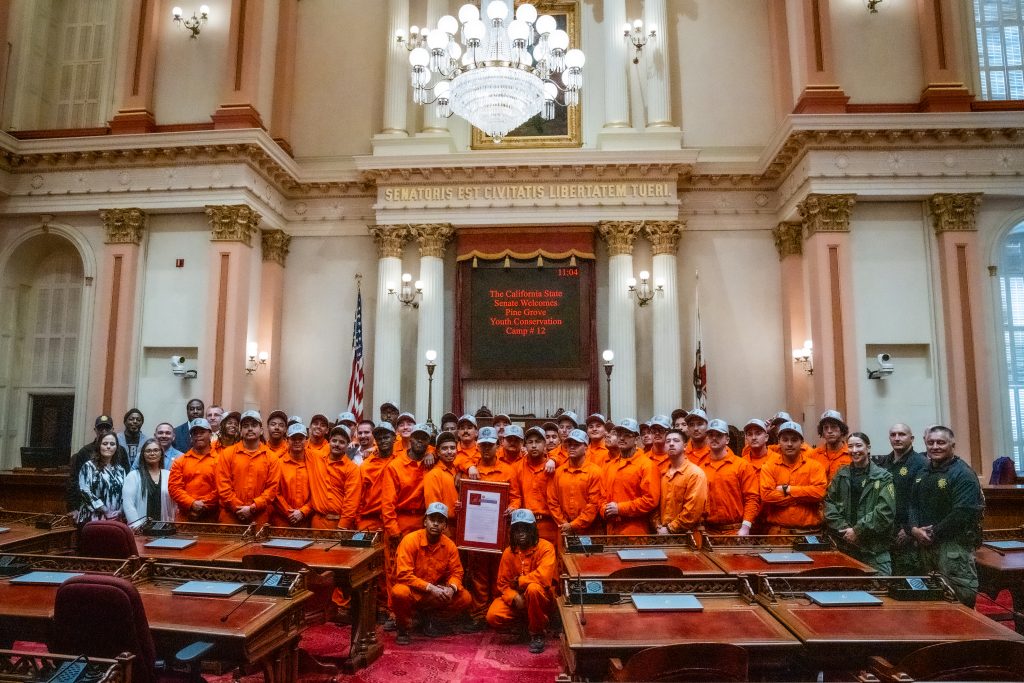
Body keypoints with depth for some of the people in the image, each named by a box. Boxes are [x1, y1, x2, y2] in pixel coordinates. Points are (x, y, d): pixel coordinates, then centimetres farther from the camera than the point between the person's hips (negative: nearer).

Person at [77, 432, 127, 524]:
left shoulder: (120, 469, 14)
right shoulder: (89, 466, 1)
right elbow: (84, 491, -8)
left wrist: (120, 512, -4)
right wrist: (106, 511, -13)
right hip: (93, 518, -3)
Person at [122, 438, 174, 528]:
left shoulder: (169, 476, 7)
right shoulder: (133, 475, 2)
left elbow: (174, 502, 8)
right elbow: (127, 502, -6)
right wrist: (136, 525, -14)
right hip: (140, 528, -2)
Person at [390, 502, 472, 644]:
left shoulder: (449, 545, -7)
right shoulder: (410, 540, -20)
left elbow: (456, 572, 1)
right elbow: (403, 575, -24)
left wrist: (451, 588, -22)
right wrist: (430, 588, -29)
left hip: (436, 593, 5)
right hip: (413, 591, -4)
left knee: (465, 599, -12)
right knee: (400, 592, -37)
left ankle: (428, 615, 11)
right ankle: (404, 626, -5)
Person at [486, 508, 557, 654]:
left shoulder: (545, 547, -17)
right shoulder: (508, 552, -3)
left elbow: (544, 577, -31)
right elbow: (503, 583, 0)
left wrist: (519, 581, -16)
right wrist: (513, 597, -21)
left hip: (542, 598, -5)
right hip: (515, 597, 5)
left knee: (533, 588, -38)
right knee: (493, 617, -20)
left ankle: (537, 633, -14)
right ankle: (528, 620, 10)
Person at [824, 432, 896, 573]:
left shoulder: (883, 477, -1)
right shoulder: (841, 475, 8)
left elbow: (886, 511, -11)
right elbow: (829, 503, 5)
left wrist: (858, 531, -13)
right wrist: (844, 529, -8)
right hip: (844, 547, 3)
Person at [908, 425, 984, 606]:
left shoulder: (963, 474, -11)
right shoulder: (924, 474, 15)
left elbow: (963, 513, -20)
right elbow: (913, 504, 14)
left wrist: (933, 533, -16)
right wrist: (914, 528, -5)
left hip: (954, 544, -8)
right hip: (925, 543, 8)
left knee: (960, 595, -7)